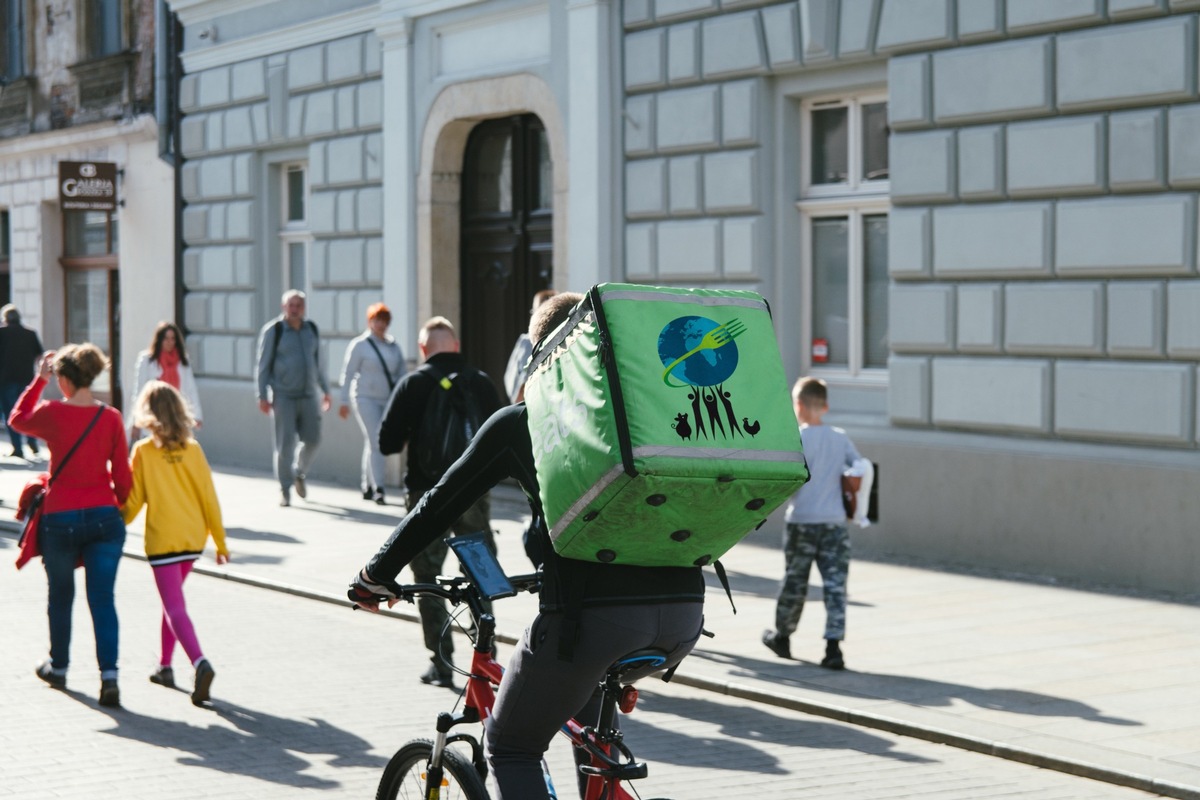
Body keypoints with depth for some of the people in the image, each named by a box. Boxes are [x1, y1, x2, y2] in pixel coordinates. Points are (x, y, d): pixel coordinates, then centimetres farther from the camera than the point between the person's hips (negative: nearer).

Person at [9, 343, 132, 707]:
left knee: (61, 596, 18)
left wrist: (39, 380, 19)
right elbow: (122, 476, 1)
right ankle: (109, 674, -10)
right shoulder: (111, 418, -4)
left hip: (60, 517, -1)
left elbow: (17, 418, 14)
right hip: (104, 515, 1)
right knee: (103, 598, 2)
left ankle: (58, 667, 34)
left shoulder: (52, 413, -9)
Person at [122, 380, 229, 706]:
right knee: (172, 599, 23)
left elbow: (132, 501, -5)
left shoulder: (143, 451, -9)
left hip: (163, 540, -5)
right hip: (194, 538, 5)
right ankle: (165, 666, 29)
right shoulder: (192, 449, 1)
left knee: (175, 607, -7)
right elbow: (209, 497, 3)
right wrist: (220, 541, 12)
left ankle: (201, 663, -29)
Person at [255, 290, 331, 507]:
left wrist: (325, 390, 18)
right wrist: (262, 396, -6)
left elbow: (319, 362, 19)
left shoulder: (312, 329, 11)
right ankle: (285, 489, 2)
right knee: (285, 443, -6)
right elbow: (263, 365, -1)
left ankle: (299, 473, 29)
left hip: (308, 396, 4)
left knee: (313, 440, 2)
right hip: (283, 396, -4)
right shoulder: (273, 331, -3)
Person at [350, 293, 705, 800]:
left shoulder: (518, 422, 11)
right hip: (684, 614, 5)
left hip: (594, 612, -5)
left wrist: (375, 577, 29)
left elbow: (438, 507, 15)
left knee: (511, 748, 16)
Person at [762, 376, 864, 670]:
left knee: (795, 582, 12)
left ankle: (782, 636, 31)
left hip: (802, 522, -2)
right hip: (835, 523, 2)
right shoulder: (840, 438, 4)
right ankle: (833, 647, -10)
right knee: (835, 585, -1)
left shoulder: (796, 439, -10)